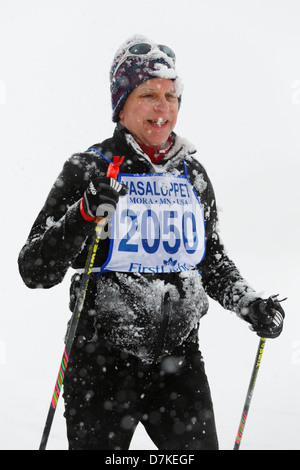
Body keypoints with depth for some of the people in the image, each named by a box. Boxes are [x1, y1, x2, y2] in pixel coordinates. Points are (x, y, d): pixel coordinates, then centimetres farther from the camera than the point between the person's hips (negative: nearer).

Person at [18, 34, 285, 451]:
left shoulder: (192, 174, 8)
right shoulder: (89, 170, -6)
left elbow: (213, 260, 21)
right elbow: (35, 271, -10)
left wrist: (249, 304, 4)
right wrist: (85, 213, -25)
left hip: (180, 364, 4)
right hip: (103, 366, -4)